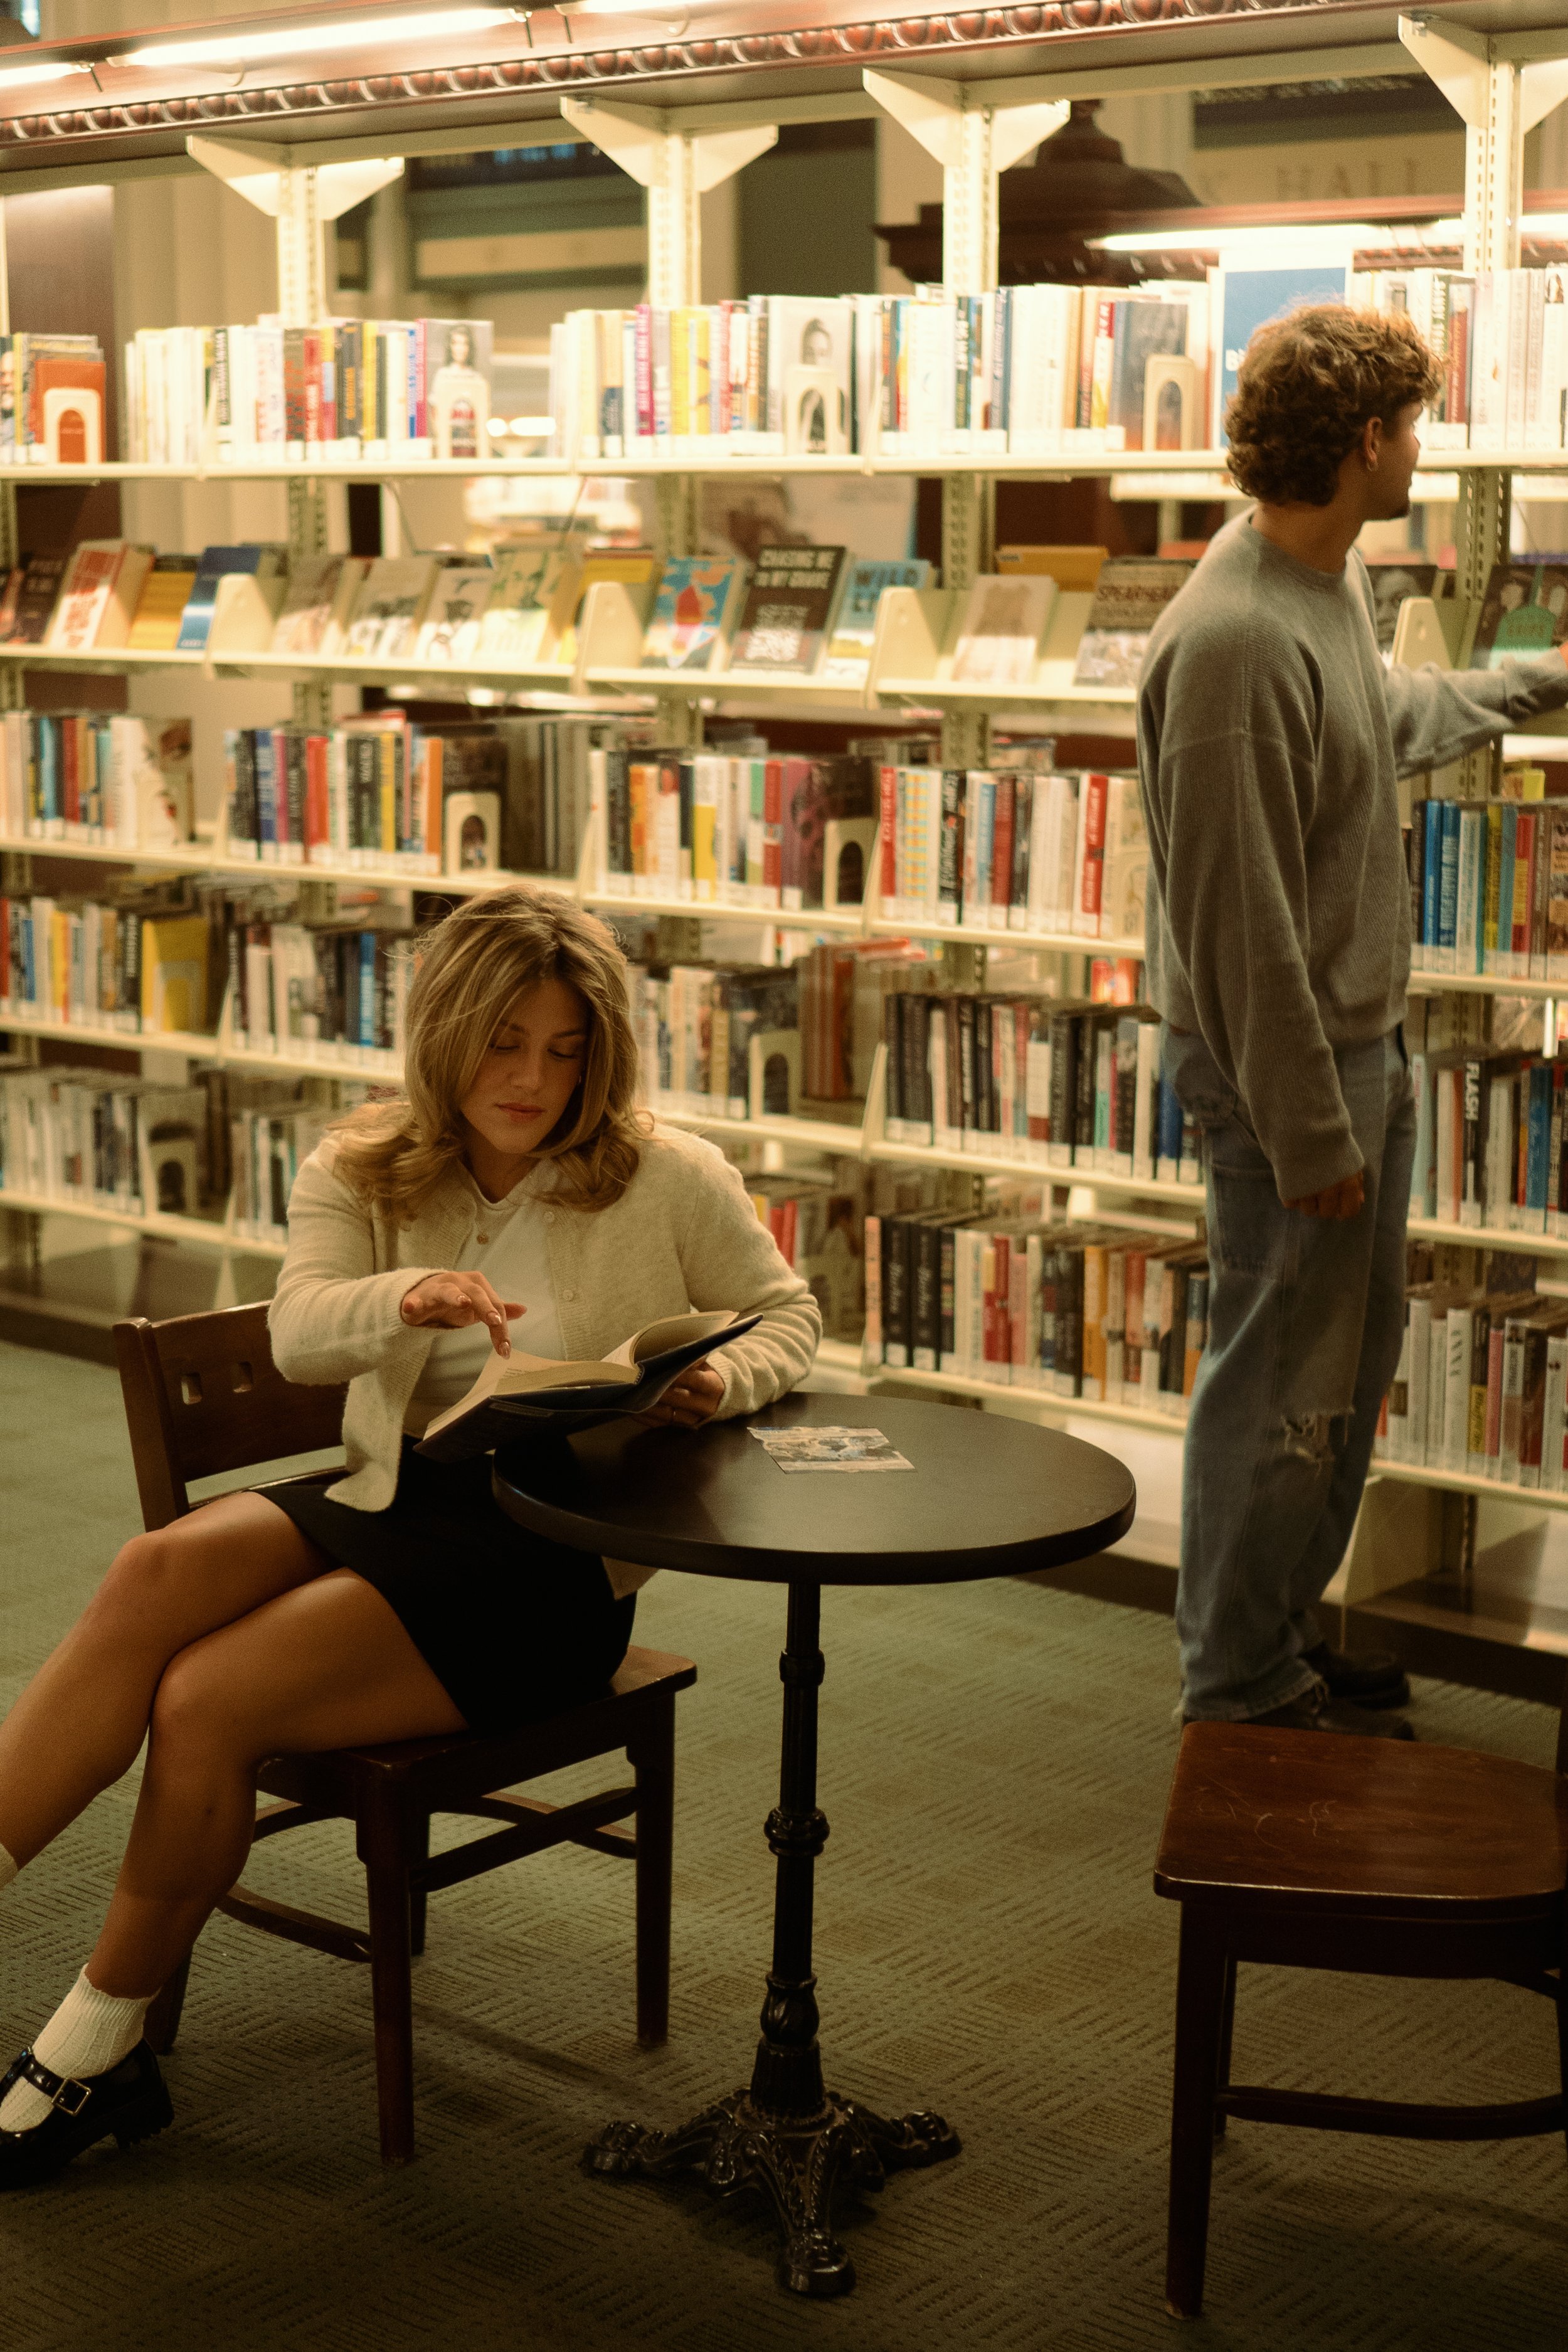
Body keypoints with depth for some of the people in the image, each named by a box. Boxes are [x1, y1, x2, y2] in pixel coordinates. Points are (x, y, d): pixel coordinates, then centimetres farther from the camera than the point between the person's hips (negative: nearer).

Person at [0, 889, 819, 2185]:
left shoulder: (670, 1177, 2)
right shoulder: (361, 1172, 9)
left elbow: (788, 1316, 11)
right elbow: (299, 1328, -8)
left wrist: (723, 1383, -13)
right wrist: (406, 1297, -31)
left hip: (557, 1552, -4)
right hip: (391, 1494, 4)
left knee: (207, 1698, -24)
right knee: (163, 1570, -30)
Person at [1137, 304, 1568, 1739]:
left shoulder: (1336, 577, 6)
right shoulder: (1235, 640, -25)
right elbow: (1241, 921, -25)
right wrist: (1309, 1133, -22)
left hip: (1363, 1041, 10)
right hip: (1289, 1066, -10)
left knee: (1355, 1354, 19)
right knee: (1286, 1380, 1)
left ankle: (1281, 1635, 34)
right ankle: (1241, 1690, 17)